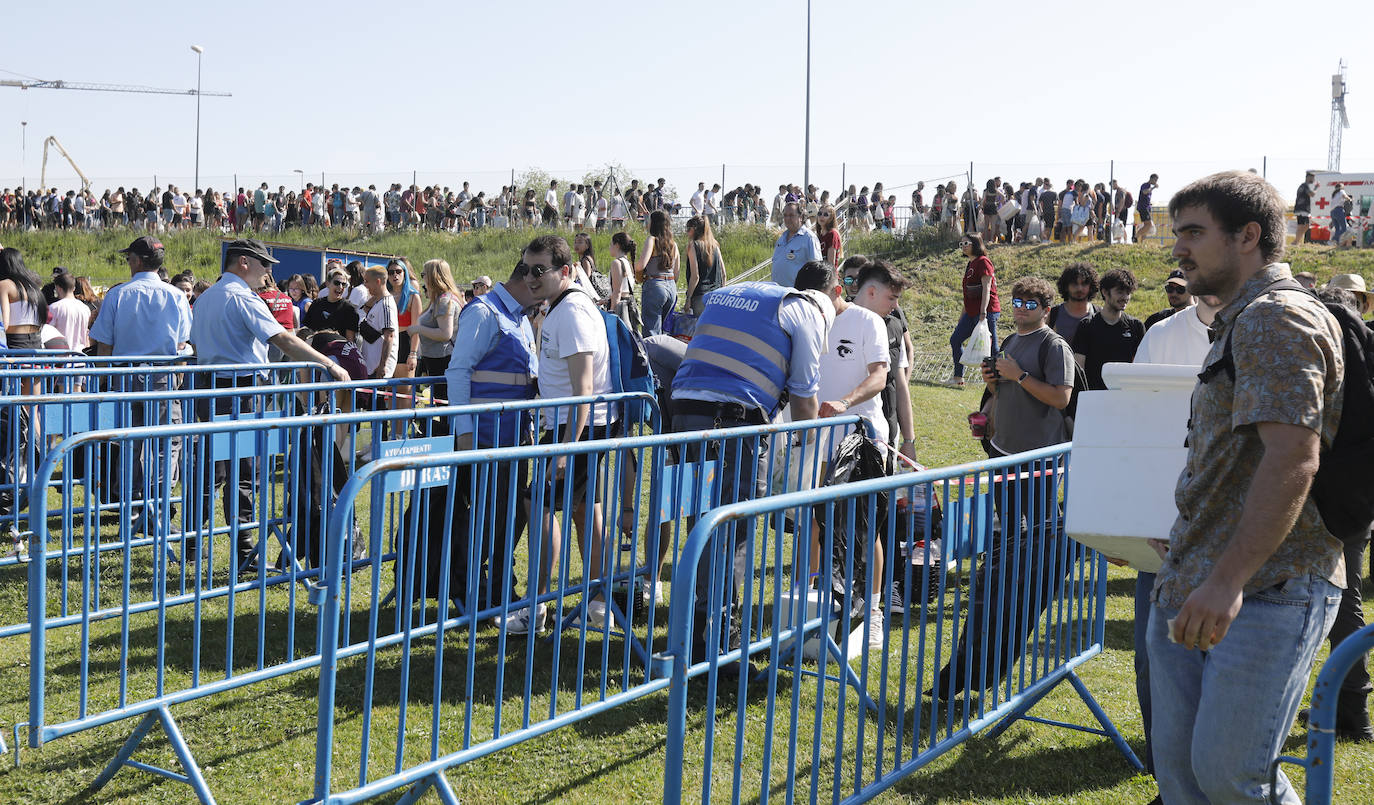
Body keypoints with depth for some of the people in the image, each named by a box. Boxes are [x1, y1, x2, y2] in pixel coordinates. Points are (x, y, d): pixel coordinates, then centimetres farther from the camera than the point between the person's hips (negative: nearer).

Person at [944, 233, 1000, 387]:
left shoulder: (983, 262, -11)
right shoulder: (970, 265, 17)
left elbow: (986, 289, -18)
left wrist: (983, 313, -25)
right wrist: (963, 315, 23)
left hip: (987, 311, -10)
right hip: (971, 313, 10)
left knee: (991, 348, -6)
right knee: (955, 340, 13)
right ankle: (958, 377, 23)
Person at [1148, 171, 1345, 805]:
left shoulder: (1276, 318, -12)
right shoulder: (1241, 323, 21)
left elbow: (1293, 458, -23)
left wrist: (1228, 581, -28)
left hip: (1266, 591, -10)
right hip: (1190, 589, 10)